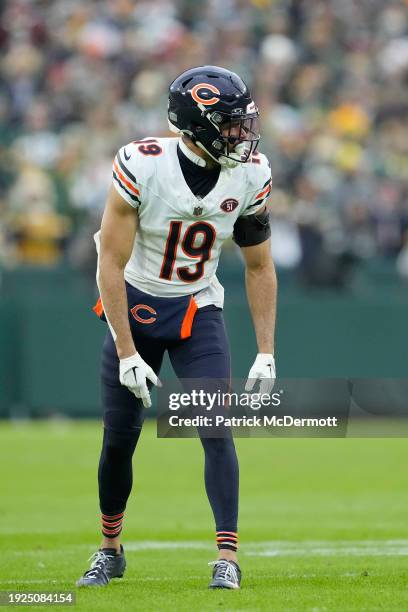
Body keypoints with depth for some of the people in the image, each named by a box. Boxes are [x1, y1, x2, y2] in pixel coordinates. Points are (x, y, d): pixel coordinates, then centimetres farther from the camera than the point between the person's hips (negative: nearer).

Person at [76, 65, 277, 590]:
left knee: (216, 429, -14)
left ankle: (227, 557, -13)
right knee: (119, 439, 4)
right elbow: (111, 263, -19)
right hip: (134, 307, -2)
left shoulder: (249, 176, -12)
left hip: (197, 312, 2)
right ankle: (110, 550, 25)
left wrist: (266, 354, -3)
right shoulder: (142, 167, -24)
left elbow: (259, 268, 1)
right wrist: (127, 354, -20)